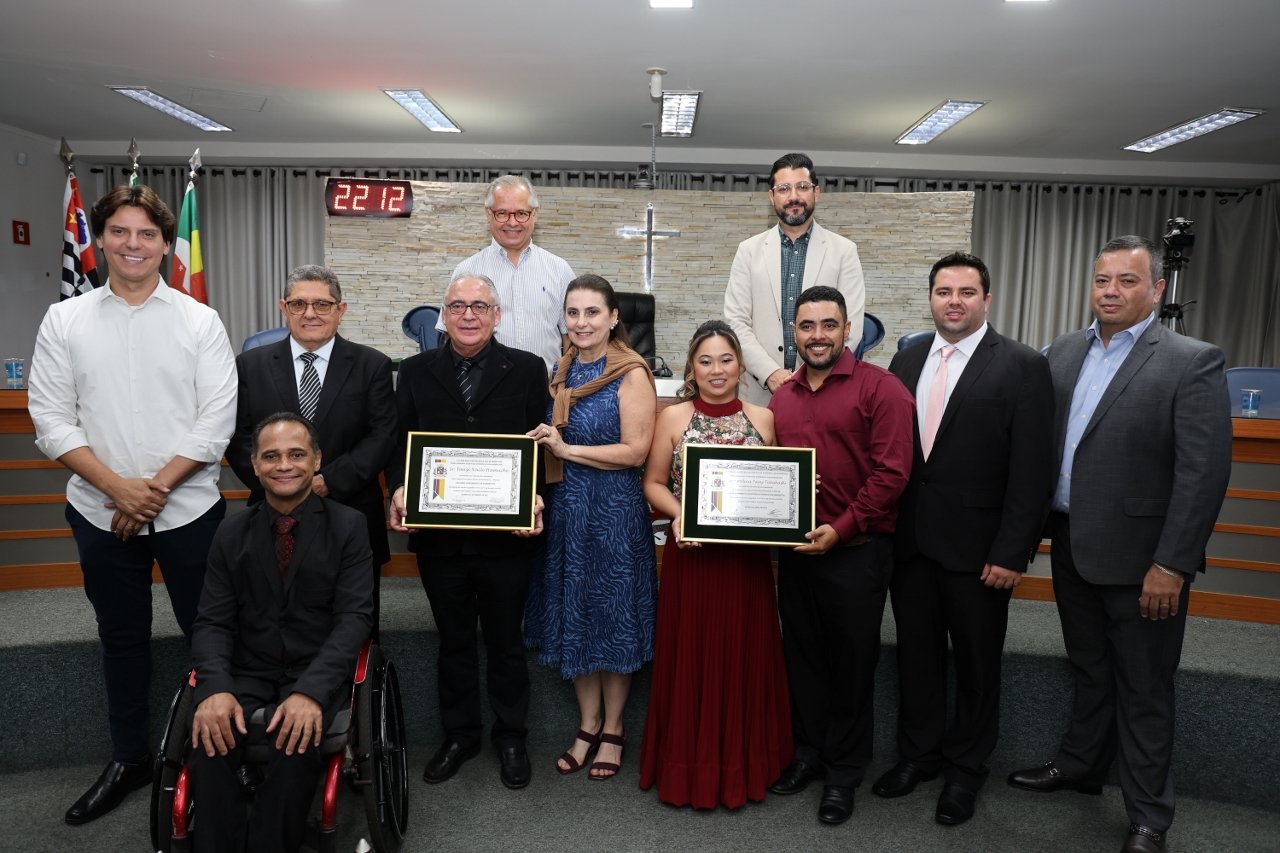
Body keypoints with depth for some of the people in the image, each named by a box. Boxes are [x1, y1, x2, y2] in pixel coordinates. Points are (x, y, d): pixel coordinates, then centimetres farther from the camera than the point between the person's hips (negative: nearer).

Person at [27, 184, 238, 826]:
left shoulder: (200, 321, -2)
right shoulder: (64, 321, 3)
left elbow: (216, 420, -7)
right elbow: (51, 419, -1)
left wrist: (155, 488, -13)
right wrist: (119, 488, -12)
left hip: (188, 509, -2)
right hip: (101, 513, 2)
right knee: (121, 639, 16)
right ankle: (128, 758, 33)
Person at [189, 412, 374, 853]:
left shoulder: (349, 526, -3)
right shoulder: (232, 532, 6)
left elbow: (354, 617, -10)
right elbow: (213, 621, 2)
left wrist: (311, 691, -24)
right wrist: (215, 688, -18)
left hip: (318, 674, -2)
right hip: (248, 674, 3)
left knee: (297, 744, -30)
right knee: (210, 740, -26)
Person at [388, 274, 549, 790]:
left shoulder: (528, 370, -1)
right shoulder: (416, 372, 5)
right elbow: (399, 442, 5)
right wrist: (399, 490, -12)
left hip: (506, 534, -2)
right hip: (438, 535, 2)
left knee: (505, 641, 14)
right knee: (453, 640, 17)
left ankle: (510, 738, 32)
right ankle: (458, 735, 35)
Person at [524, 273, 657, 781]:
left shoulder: (631, 374, -11)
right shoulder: (563, 372, 9)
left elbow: (635, 451, -17)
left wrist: (567, 449, -16)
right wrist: (546, 445, 0)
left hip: (614, 510, -6)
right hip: (565, 509, 6)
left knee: (613, 617, 6)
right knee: (574, 616, 13)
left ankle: (612, 730, 24)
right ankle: (588, 724, 29)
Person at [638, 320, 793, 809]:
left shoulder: (763, 419, 3)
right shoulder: (673, 418, 0)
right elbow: (653, 483, 4)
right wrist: (678, 513, -14)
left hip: (746, 558, 1)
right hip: (690, 555, -1)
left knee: (744, 655, 10)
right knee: (691, 656, 7)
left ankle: (743, 765, 28)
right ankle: (690, 766, 24)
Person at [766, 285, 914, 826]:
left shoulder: (879, 388, -8)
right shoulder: (782, 397, 9)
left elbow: (891, 471, -13)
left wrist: (842, 528, -17)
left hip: (855, 552, -4)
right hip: (795, 550, 5)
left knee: (851, 663, 9)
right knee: (802, 655, 15)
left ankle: (845, 771, 27)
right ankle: (809, 751, 34)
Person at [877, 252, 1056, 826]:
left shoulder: (1022, 366, -8)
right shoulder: (907, 360, 7)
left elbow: (1032, 471, -11)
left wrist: (1012, 552, -14)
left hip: (977, 546, -4)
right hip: (910, 539, 4)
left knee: (977, 662, 12)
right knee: (916, 652, 16)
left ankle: (965, 767, 32)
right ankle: (919, 753, 36)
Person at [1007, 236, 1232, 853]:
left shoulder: (1192, 362, -11)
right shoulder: (1064, 351, 6)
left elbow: (1204, 473, -15)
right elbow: (1042, 442, 8)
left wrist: (1171, 564, -17)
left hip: (1139, 556, -5)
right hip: (1072, 547, 5)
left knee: (1143, 689, 9)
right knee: (1088, 670, 22)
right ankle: (1080, 766, 41)